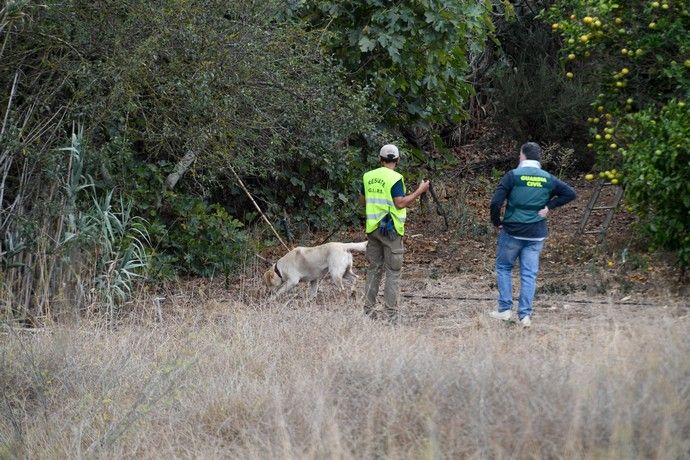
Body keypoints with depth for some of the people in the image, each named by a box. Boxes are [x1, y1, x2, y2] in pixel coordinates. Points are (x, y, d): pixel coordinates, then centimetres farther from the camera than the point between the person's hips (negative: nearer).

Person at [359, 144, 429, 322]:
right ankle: (390, 314, -3)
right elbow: (400, 203, -17)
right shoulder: (395, 178, -12)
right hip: (391, 229, -6)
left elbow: (362, 200, 15)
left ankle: (368, 311, 12)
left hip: (372, 228, 6)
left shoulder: (368, 176, 7)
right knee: (393, 272, 0)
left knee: (373, 270, 13)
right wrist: (419, 191, -10)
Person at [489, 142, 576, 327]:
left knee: (504, 267, 14)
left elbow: (496, 202, -15)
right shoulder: (548, 179, 3)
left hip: (512, 231, -3)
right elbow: (570, 193, 2)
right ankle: (525, 314, 1)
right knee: (529, 274, 6)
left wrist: (496, 222, 0)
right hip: (537, 235, 3)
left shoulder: (513, 175, -8)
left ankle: (505, 309, 11)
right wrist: (549, 206, 1)